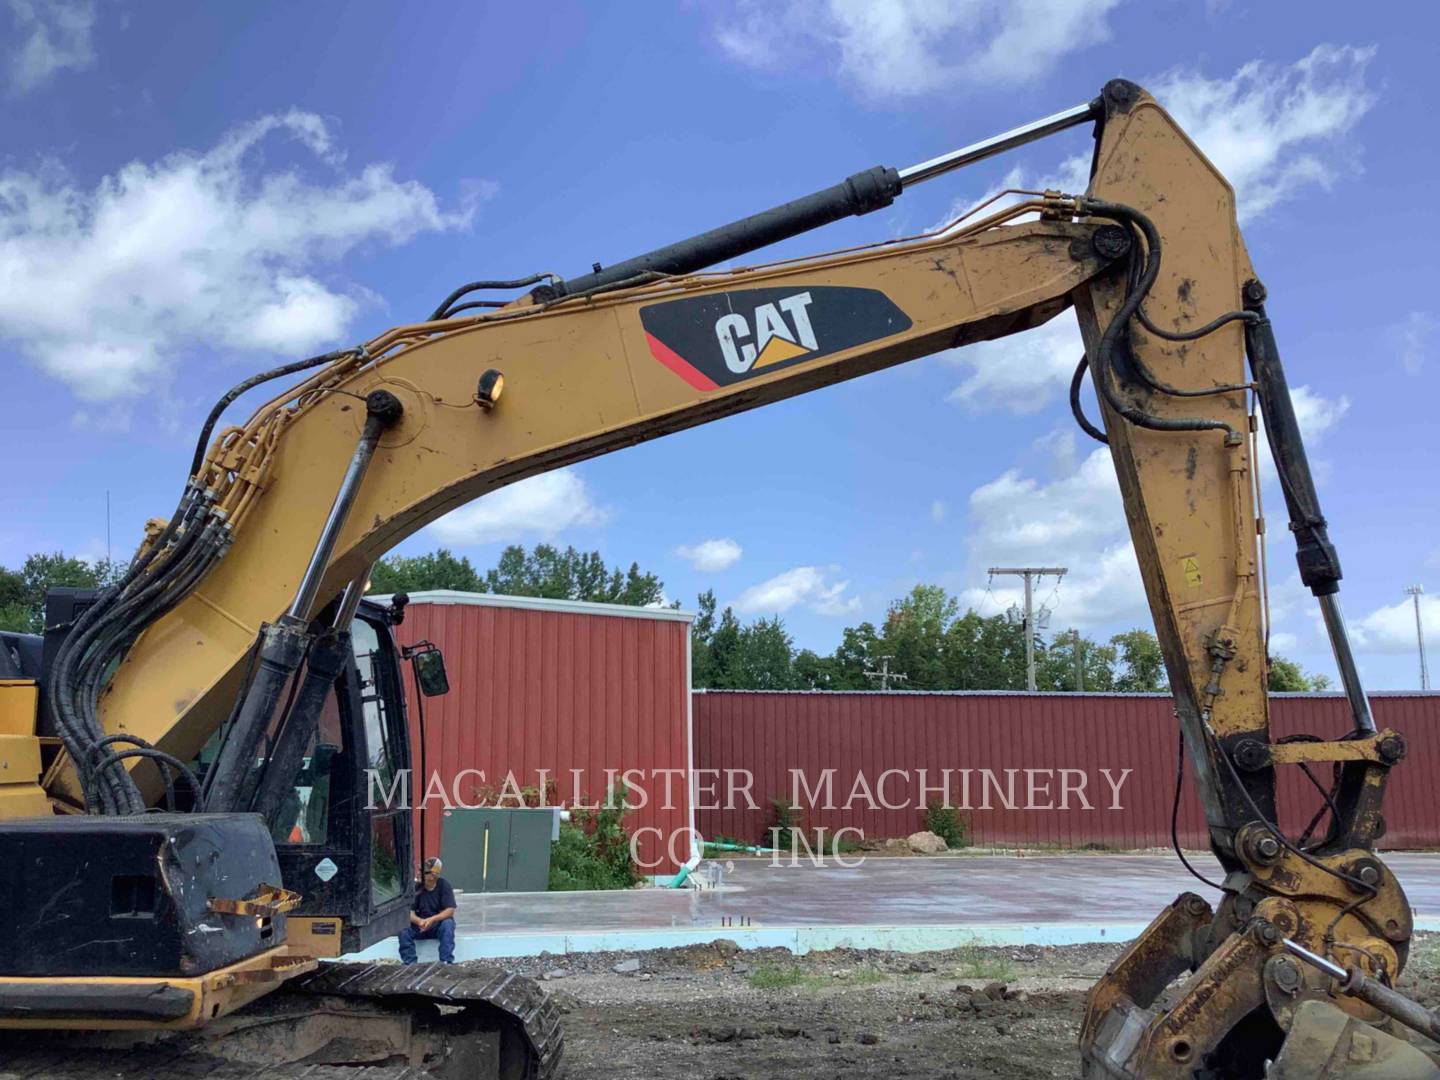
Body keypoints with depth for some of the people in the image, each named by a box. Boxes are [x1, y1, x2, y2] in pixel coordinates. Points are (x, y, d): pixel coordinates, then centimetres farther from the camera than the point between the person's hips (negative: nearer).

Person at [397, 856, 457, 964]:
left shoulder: (444, 885, -6)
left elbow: (450, 910, -14)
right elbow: (410, 912, -10)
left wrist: (432, 919, -30)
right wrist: (419, 921, -32)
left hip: (439, 925, -1)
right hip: (419, 926, 1)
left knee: (448, 923, -33)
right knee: (403, 930, -27)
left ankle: (446, 962, -33)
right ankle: (409, 964, -27)